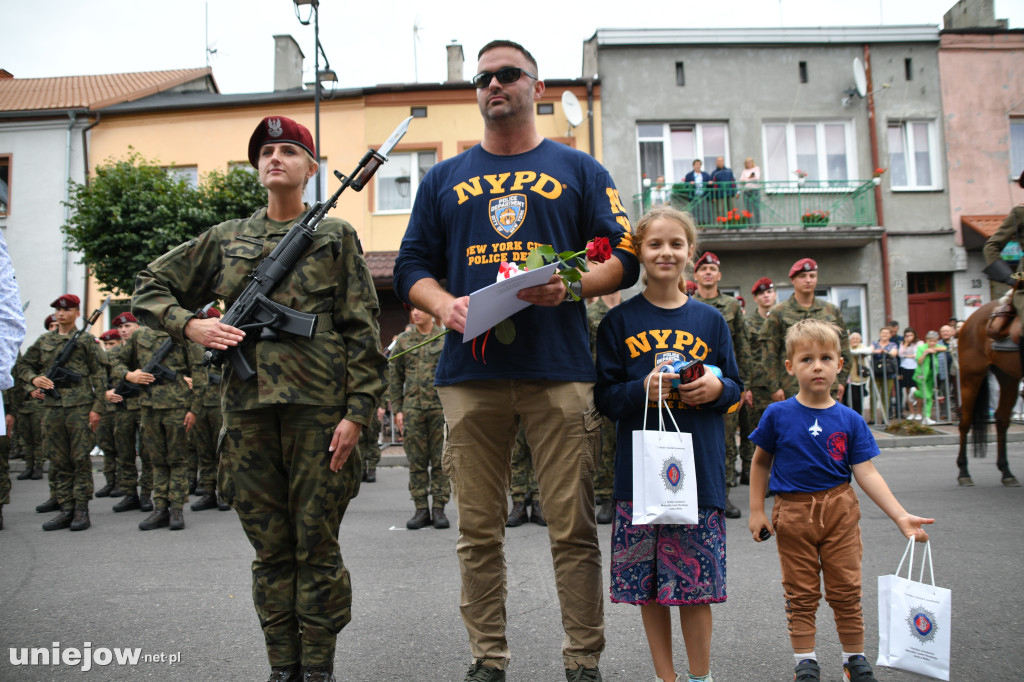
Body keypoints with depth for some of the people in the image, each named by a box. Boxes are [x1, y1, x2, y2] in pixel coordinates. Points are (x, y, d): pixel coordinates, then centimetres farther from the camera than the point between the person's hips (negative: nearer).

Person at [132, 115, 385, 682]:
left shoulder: (335, 236, 7)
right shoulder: (226, 238, 15)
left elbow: (362, 331, 1)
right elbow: (150, 288, 20)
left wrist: (357, 411, -7)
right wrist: (191, 325, -1)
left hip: (318, 409, -3)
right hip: (247, 409, 3)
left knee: (316, 546, 2)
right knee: (270, 550, 9)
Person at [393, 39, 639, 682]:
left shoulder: (578, 169, 13)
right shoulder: (445, 178, 19)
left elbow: (625, 257, 7)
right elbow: (413, 265, 16)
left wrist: (569, 286, -12)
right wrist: (445, 305, -5)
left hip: (560, 370, -2)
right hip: (470, 373, 2)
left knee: (573, 526, 0)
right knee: (479, 529, 5)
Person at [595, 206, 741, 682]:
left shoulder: (710, 320, 8)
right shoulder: (619, 321, 3)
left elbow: (735, 390, 13)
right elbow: (605, 396, 2)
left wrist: (716, 387, -9)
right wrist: (643, 389, -16)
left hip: (699, 466, 1)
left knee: (695, 577, 2)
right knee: (648, 581, 6)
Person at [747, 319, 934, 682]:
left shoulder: (850, 420, -3)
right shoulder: (778, 415, -7)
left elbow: (866, 473, -5)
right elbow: (761, 462, 4)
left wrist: (901, 515, -14)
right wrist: (756, 511, 2)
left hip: (839, 510, 1)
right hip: (793, 513, -1)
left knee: (846, 590, 9)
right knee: (801, 594, 8)